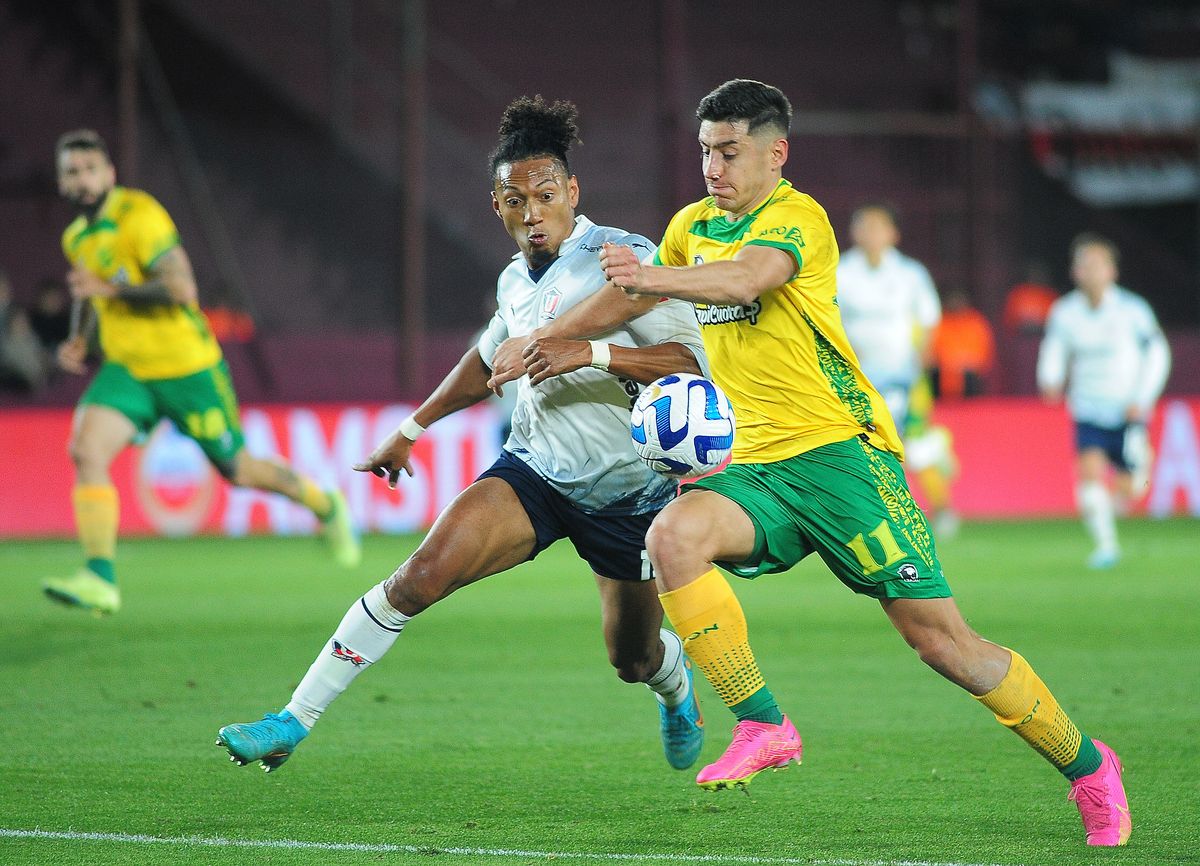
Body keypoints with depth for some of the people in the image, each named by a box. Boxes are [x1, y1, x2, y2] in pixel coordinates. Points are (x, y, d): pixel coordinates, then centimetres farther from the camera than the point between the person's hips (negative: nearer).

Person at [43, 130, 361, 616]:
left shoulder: (137, 215, -17)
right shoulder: (77, 238, 9)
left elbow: (181, 288, -25)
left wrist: (109, 288, -25)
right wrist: (80, 340, 10)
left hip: (186, 369, -6)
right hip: (126, 371, 6)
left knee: (237, 470, 7)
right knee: (86, 451, -19)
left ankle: (325, 505, 35)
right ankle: (100, 580, -21)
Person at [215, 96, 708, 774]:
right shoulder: (517, 281, 5)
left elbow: (691, 362, -23)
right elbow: (489, 361, 26)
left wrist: (590, 352, -35)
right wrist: (412, 430, 29)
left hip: (630, 493, -4)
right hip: (534, 471, 4)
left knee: (634, 659, 10)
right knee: (423, 575, -18)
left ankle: (674, 675, 52)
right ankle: (294, 722, -15)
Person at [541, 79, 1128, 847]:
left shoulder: (797, 217, -9)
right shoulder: (695, 226, 14)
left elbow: (748, 278, -31)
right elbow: (630, 298, 30)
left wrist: (658, 278, -47)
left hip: (837, 450, -6)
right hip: (754, 466, 6)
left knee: (937, 636, -8)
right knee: (674, 536, -27)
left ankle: (1088, 767, 11)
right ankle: (762, 726, -18)